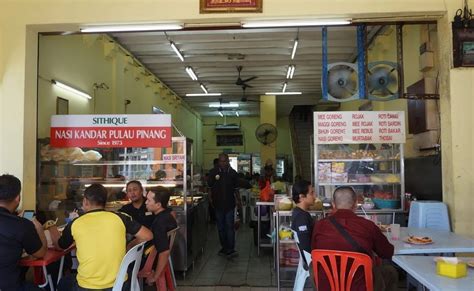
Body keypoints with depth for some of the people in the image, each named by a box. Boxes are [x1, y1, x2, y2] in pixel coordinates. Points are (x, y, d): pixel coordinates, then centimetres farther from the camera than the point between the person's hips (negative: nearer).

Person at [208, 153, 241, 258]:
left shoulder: (233, 173, 2)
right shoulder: (213, 172, -1)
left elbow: (236, 188, 10)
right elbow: (209, 187, 4)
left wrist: (239, 200, 7)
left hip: (229, 204, -1)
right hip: (218, 204, 1)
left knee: (230, 227, -6)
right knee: (221, 227, 10)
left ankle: (230, 249, -5)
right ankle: (224, 247, 22)